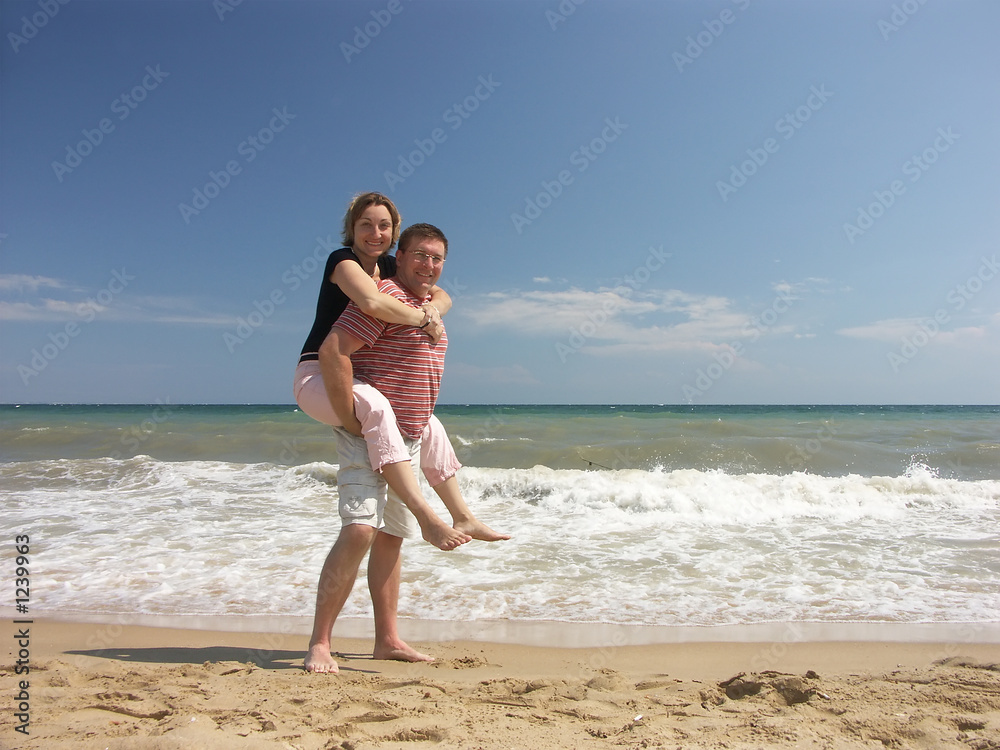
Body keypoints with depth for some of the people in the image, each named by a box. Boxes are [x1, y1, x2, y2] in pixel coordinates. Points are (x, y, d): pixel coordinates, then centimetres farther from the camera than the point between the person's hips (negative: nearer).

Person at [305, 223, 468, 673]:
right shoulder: (383, 295, -12)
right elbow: (332, 352, -22)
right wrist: (351, 421, -22)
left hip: (408, 439, 9)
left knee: (392, 536, 12)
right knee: (359, 530, -18)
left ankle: (387, 640, 21)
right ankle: (319, 644, -6)